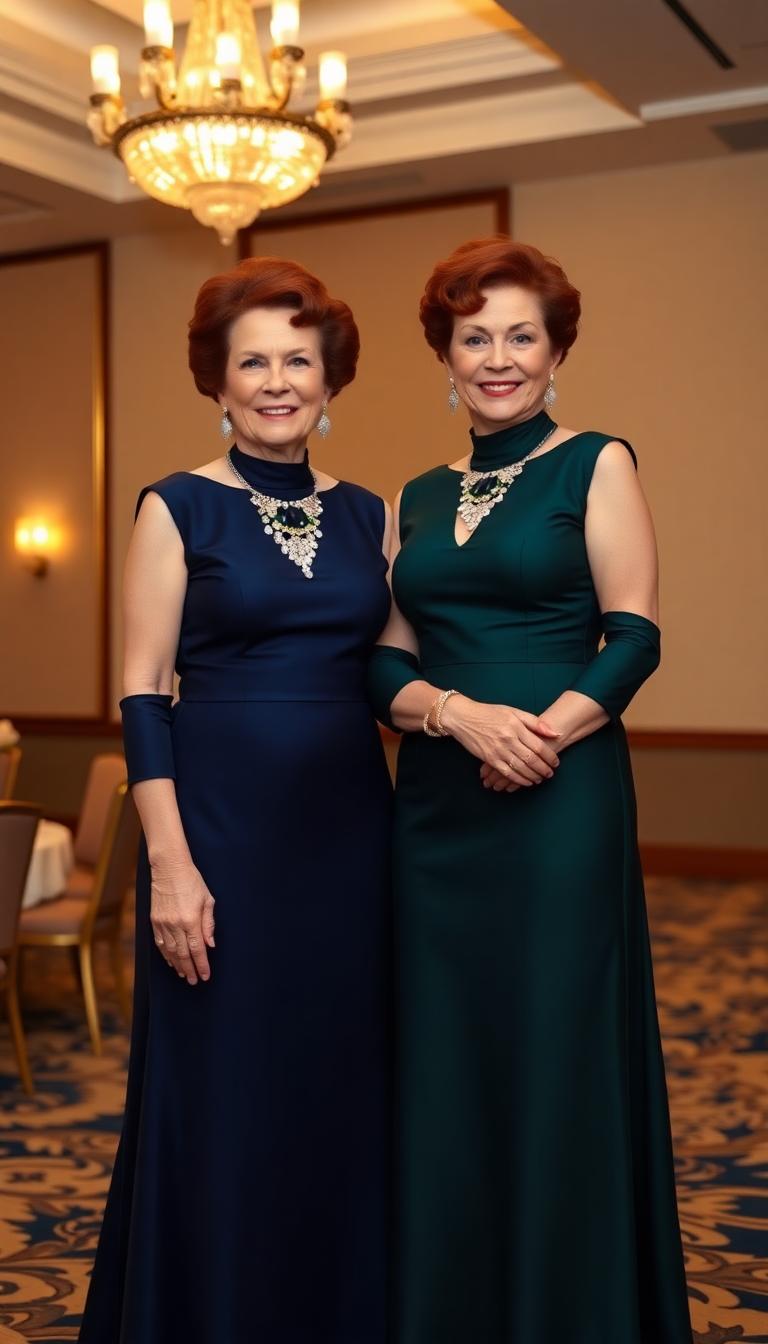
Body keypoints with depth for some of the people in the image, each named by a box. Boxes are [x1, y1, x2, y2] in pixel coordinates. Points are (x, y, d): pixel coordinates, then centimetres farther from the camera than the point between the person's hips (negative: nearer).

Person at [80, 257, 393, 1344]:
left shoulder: (367, 514, 9)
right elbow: (142, 693, -7)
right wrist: (168, 862, -14)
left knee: (343, 1088, 12)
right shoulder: (178, 509, -3)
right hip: (223, 824, -4)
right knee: (222, 1097, 5)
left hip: (350, 827, 4)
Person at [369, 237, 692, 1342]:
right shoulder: (419, 499, 15)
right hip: (435, 805, 5)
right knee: (441, 1058, 9)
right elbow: (389, 661, 9)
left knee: (555, 1054, 1)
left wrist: (547, 729, -21)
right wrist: (457, 712, -11)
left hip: (559, 798, -4)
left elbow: (634, 637, -7)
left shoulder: (595, 465, 2)